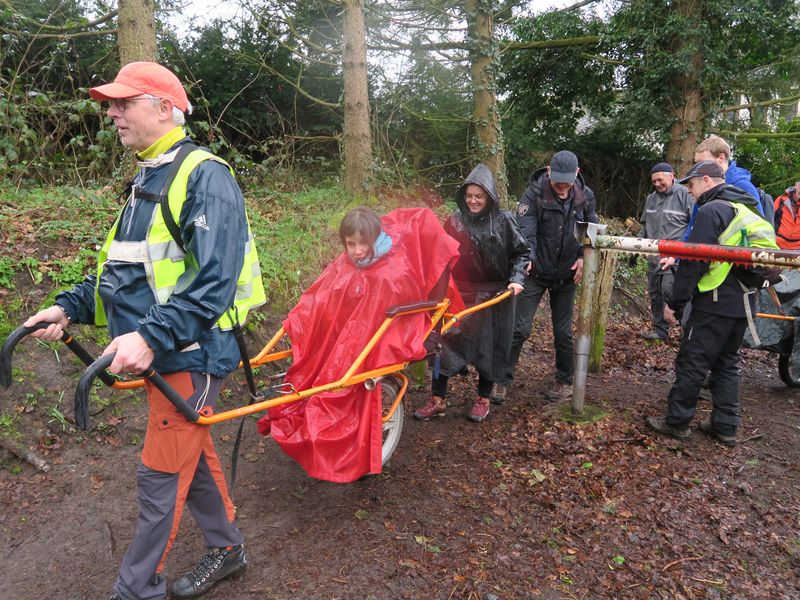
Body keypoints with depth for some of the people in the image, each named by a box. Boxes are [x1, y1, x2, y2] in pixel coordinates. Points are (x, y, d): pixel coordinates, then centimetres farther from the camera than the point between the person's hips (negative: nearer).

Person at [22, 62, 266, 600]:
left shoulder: (205, 176, -15)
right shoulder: (147, 179, 15)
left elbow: (214, 280, -25)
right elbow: (125, 265, 19)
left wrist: (152, 336, -33)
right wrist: (71, 306, 8)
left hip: (190, 354, -9)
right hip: (159, 352, 9)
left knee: (160, 475, 2)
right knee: (191, 453, 19)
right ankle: (227, 548, 38)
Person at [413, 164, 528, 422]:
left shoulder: (503, 220, -5)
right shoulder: (455, 221, 0)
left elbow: (521, 252, 2)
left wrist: (516, 279, -10)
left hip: (493, 296, -1)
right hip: (459, 294, 1)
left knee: (489, 348, 9)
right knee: (445, 343, -1)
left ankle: (483, 398, 27)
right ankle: (438, 400, 11)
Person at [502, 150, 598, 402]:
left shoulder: (585, 196, -1)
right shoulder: (534, 194, -13)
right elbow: (525, 229, -24)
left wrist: (583, 257, -3)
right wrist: (526, 257, -41)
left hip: (566, 275, 3)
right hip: (536, 272, -3)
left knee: (563, 332, 12)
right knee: (520, 328, -3)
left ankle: (565, 382, 27)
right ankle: (502, 378, 11)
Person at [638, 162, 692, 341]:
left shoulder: (685, 195, -8)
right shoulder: (651, 199, 15)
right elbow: (644, 225, 25)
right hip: (654, 256, 8)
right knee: (654, 293, 13)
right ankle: (659, 329, 25)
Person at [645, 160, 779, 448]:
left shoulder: (711, 211, -13)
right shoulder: (746, 210, 15)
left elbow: (694, 263, -18)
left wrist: (675, 302, -12)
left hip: (714, 305, -9)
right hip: (743, 303, 9)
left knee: (691, 362, 0)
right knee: (727, 363, 15)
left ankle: (677, 421, 9)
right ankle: (725, 426, 21)